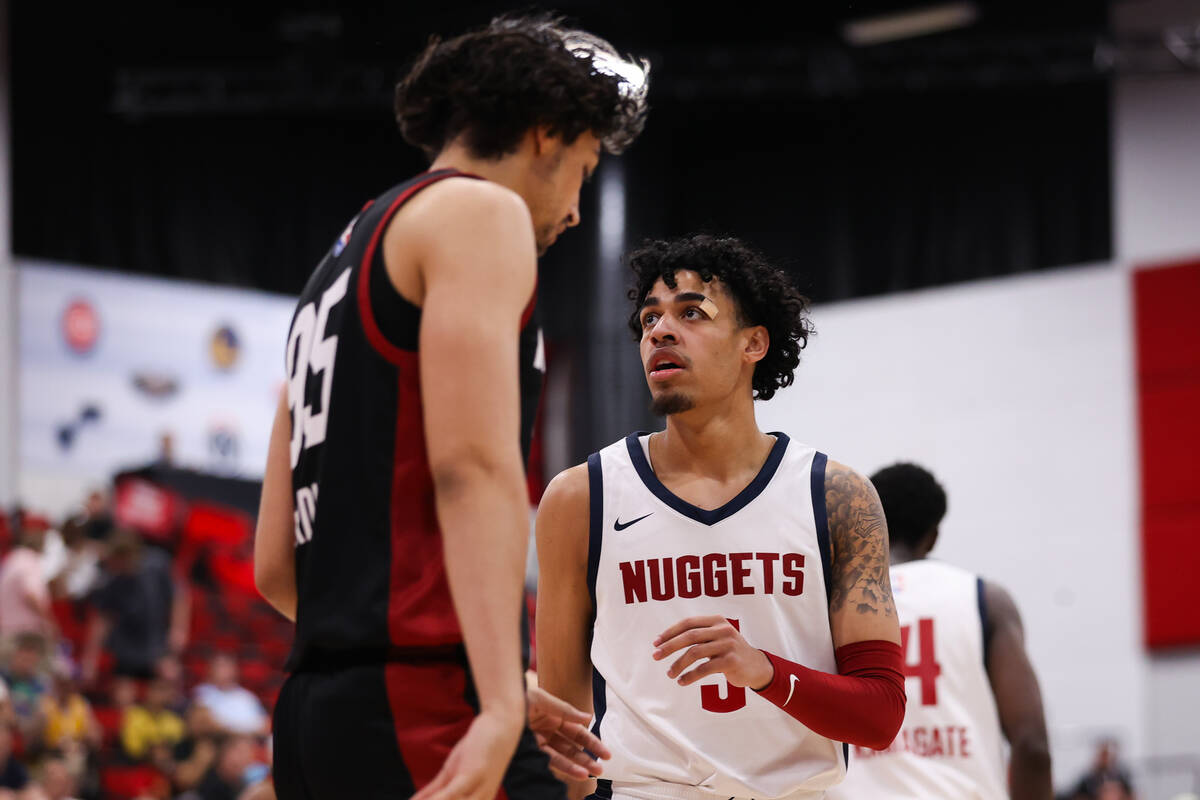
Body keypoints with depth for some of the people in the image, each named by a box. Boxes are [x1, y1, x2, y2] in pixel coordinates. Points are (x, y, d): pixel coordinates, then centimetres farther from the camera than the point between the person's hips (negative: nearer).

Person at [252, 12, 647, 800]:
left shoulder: (345, 261, 26)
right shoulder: (478, 210, 0)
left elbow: (276, 564, 25)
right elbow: (474, 467, -16)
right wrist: (501, 704, -25)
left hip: (316, 709, 10)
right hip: (427, 712, -9)